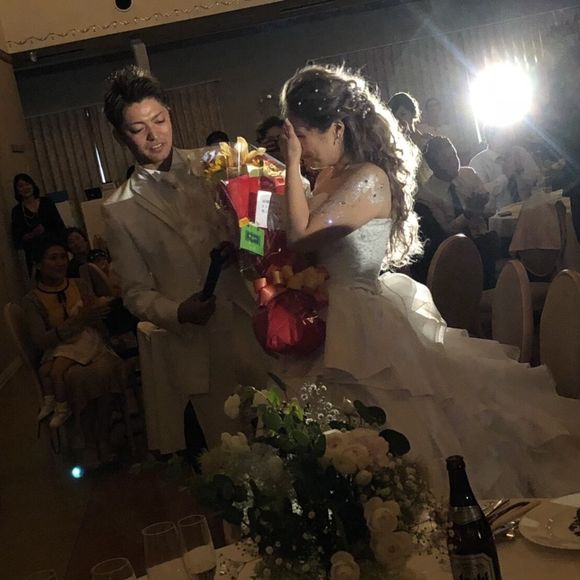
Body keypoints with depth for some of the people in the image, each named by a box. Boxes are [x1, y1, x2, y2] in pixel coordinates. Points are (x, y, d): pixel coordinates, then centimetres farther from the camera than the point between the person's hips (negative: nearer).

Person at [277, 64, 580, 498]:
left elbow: (302, 235, -24)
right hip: (336, 312, 9)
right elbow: (306, 232, 3)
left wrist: (293, 162, -19)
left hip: (364, 316, -9)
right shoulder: (333, 173, 6)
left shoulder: (368, 180, -20)